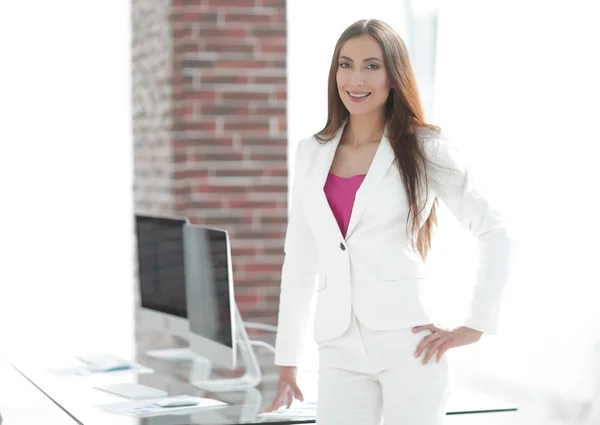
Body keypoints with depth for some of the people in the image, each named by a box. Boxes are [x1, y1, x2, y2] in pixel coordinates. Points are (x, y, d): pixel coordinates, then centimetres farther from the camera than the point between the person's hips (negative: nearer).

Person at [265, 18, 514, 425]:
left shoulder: (425, 149, 1)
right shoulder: (312, 153, 12)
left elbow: (497, 235, 1)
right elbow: (300, 260, 15)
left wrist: (475, 326, -4)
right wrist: (286, 361, 14)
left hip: (407, 341, -3)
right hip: (341, 348, 3)